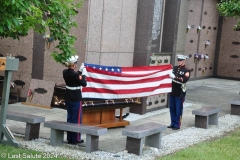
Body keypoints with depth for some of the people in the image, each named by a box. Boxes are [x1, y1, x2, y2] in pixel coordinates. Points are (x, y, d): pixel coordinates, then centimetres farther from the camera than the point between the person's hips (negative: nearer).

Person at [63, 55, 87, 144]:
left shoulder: (65, 72, -1)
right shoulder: (75, 74, -22)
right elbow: (84, 84, -14)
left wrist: (80, 71, 13)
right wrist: (83, 76, 1)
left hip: (67, 98, 7)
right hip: (76, 99, -7)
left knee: (69, 117, 16)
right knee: (77, 119, 5)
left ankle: (69, 138, 22)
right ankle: (75, 139, 12)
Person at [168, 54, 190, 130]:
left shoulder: (186, 71, -7)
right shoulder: (174, 68, 10)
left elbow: (184, 80, -21)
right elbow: (170, 75, 17)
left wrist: (174, 77, -27)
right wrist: (169, 75, -5)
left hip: (180, 93, -6)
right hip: (172, 92, 6)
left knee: (178, 110, 1)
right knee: (172, 109, 12)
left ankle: (177, 125, 9)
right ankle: (173, 123, 22)